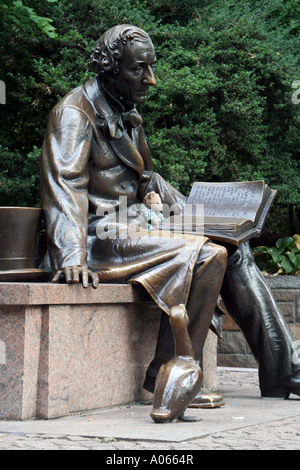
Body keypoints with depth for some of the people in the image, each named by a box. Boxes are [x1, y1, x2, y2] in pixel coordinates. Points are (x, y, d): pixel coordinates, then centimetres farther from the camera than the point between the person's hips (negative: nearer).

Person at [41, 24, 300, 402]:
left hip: (133, 228, 9)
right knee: (207, 255, -25)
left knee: (235, 248, -4)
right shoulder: (74, 114, -9)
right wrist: (72, 260, -33)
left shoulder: (127, 115, 19)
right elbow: (65, 188, -20)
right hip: (101, 239, -9)